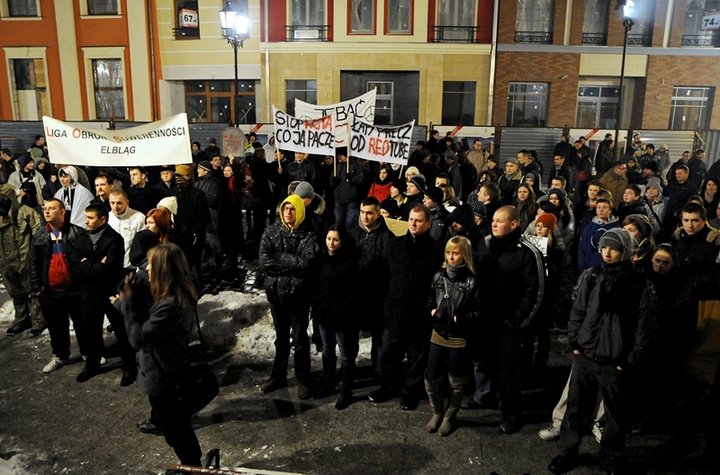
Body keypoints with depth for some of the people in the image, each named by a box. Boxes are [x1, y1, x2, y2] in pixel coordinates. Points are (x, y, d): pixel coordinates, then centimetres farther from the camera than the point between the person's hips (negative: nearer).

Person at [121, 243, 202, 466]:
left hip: (163, 380, -9)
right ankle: (194, 465, 44)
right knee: (181, 429, 26)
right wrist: (135, 296, -5)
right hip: (176, 374, 9)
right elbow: (150, 323, 6)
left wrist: (128, 301, -19)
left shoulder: (169, 305, -33)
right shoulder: (181, 296, -2)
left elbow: (138, 338, -26)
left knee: (176, 434, 13)